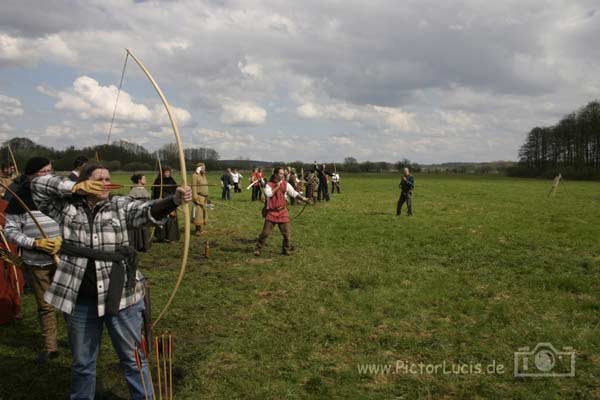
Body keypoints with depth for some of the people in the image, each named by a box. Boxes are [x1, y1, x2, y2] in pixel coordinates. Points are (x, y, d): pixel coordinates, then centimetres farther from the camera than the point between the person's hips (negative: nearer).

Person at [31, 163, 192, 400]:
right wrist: (76, 187, -11)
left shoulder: (121, 207, -3)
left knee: (132, 358, 11)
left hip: (121, 297, -1)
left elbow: (149, 211, -20)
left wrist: (174, 200, -40)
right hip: (80, 299, 2)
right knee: (82, 362, 20)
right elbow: (38, 185, 0)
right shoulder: (67, 208, 1)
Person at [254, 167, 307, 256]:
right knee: (265, 232, -2)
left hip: (282, 212, 2)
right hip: (271, 212, -2)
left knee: (287, 232, 3)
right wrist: (277, 186, -16)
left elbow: (294, 193, -1)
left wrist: (302, 198, -13)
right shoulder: (269, 184, -5)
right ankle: (257, 248, 14)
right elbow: (268, 194, -22)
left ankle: (286, 249, 23)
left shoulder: (285, 184, 2)